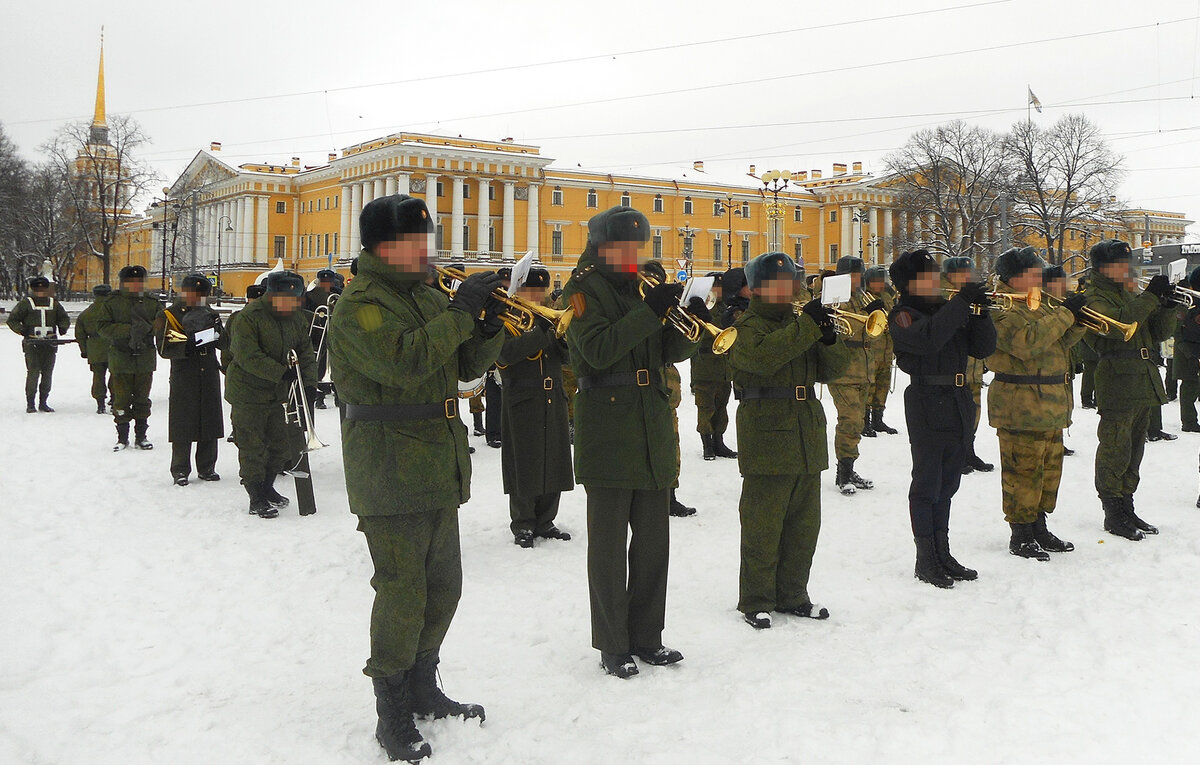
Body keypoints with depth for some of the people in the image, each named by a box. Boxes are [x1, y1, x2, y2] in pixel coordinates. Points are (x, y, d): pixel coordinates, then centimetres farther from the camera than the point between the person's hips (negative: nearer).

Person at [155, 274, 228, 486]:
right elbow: (164, 349, -12)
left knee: (210, 422, 7)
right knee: (183, 424, -3)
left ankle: (206, 468, 18)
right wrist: (189, 344, -25)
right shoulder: (168, 316, -1)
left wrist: (216, 329, -13)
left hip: (209, 375, 5)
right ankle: (180, 470, 7)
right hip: (183, 376, -4)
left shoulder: (209, 314, 13)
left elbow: (224, 345, 6)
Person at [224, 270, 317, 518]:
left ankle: (267, 488, 32)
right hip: (248, 393, -6)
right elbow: (248, 356, -24)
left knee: (281, 445, 13)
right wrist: (281, 373, -29)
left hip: (280, 395, 6)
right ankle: (256, 499, 8)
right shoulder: (248, 317, -16)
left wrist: (309, 382, -9)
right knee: (252, 448, -1)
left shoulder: (298, 319, 4)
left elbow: (306, 354, 7)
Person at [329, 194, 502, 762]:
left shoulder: (429, 297, 16)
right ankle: (392, 716, 9)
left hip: (439, 470, 9)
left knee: (443, 587, 16)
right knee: (402, 594, -5)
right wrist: (460, 312, -21)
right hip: (390, 474, -8)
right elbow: (405, 361, -28)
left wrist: (488, 324, -4)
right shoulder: (359, 305, -11)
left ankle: (423, 689, 32)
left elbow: (467, 367, 14)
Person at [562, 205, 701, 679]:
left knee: (654, 539, 11)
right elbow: (598, 350, -19)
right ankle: (612, 645, 10)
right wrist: (648, 312, -20)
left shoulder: (642, 287, 16)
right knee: (609, 543, 0)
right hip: (607, 433, -7)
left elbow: (672, 351, 12)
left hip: (653, 432, 7)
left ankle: (646, 636, 23)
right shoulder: (585, 288, -4)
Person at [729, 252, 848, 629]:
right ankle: (755, 602, 9)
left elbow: (830, 369, 9)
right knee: (763, 527, -2)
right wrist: (808, 326, -26)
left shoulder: (800, 322, 18)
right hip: (766, 440, -7)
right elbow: (763, 356, -26)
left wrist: (829, 339, -11)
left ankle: (792, 595, 25)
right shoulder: (748, 327, -3)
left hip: (808, 442, 7)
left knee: (804, 526, 13)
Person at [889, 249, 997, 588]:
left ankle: (943, 554, 22)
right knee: (927, 487, -1)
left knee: (946, 486, 14)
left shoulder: (949, 309, 15)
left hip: (959, 408, 7)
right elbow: (928, 338, -28)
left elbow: (983, 349, 10)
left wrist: (980, 311, -5)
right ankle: (926, 561, 7)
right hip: (927, 410, -7)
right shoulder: (903, 316, -6)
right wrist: (962, 302, -23)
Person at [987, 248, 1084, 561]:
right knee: (1024, 471, -5)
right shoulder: (1001, 309, -13)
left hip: (1050, 406, 10)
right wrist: (1064, 314, -21)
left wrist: (1078, 320, 3)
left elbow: (1059, 343, 21)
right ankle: (1021, 536, 4)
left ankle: (1038, 528, 26)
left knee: (1049, 468, 15)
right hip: (1021, 408, -10)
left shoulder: (1037, 305, 19)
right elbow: (1027, 341, -28)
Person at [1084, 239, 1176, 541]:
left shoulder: (1129, 294, 20)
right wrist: (1151, 296, -20)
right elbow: (1118, 323, -25)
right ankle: (1113, 515, 2)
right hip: (1117, 383, -8)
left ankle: (1127, 510, 21)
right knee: (1115, 453, -5)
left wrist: (1167, 306, 0)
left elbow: (1156, 334, 17)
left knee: (1134, 451, 13)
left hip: (1142, 385, 8)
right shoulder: (1095, 297, -5)